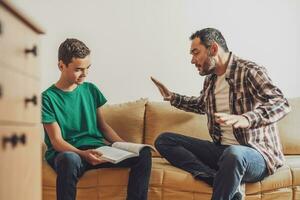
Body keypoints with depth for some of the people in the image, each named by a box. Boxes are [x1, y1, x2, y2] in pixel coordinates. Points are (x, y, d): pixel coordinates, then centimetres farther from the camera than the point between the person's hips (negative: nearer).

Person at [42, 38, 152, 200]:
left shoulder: (91, 90, 13)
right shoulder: (48, 97, -2)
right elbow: (57, 141, -8)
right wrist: (83, 154, -27)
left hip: (97, 149, 5)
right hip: (67, 152, -4)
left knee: (143, 153, -18)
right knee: (70, 159, -42)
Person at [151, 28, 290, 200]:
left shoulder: (249, 71, -10)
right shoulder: (210, 79, 12)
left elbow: (281, 103, -26)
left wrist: (246, 119, -42)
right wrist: (172, 97, 26)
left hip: (256, 154, -8)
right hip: (221, 150, 8)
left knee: (233, 153, -43)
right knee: (164, 140, -3)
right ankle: (224, 182, -21)